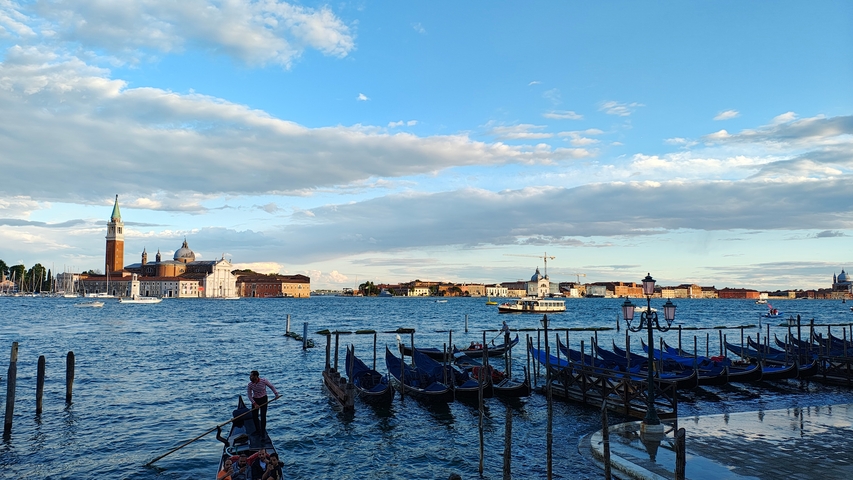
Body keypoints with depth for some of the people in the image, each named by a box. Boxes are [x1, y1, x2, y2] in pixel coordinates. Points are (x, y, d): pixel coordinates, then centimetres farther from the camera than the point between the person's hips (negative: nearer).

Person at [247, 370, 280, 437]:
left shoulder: (264, 381, -20)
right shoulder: (250, 385, -15)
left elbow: (271, 386, -3)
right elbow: (249, 395, -8)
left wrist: (276, 394, -3)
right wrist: (255, 404, -13)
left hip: (263, 399, -3)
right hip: (255, 400, 3)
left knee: (263, 416, -8)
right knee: (254, 416, 5)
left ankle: (263, 433, -1)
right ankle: (257, 430, 26)